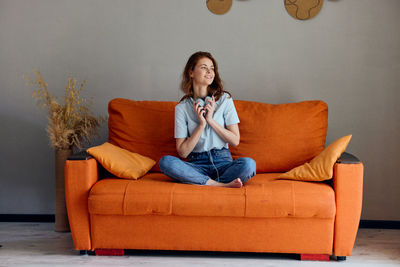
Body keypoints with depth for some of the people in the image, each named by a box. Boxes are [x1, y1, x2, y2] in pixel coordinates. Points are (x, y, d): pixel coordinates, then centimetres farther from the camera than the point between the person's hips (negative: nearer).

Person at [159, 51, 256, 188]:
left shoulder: (225, 99, 5)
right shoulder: (182, 107, 4)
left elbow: (235, 140, 1)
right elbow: (182, 152, -2)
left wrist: (211, 120, -9)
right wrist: (201, 125, -10)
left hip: (222, 162, 0)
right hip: (197, 164, 0)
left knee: (248, 164, -31)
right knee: (165, 161, -30)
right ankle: (221, 185, -29)